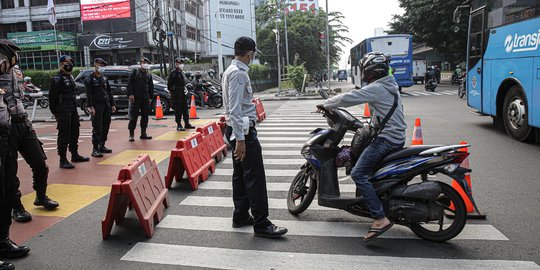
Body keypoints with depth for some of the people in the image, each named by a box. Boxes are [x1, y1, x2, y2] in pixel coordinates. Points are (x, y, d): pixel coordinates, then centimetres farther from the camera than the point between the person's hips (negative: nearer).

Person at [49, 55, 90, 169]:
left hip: (73, 110, 9)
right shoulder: (57, 79, -10)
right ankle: (63, 160, -3)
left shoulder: (70, 77, 17)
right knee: (64, 135, -7)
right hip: (63, 111, -9)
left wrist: (74, 108, 17)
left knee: (74, 132, 15)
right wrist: (55, 112, -12)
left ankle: (75, 155, 28)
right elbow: (52, 96, -12)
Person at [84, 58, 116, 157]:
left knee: (106, 127, 9)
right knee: (97, 129, -8)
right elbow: (88, 94, -11)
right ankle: (95, 149, -3)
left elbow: (109, 92, 19)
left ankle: (102, 146, 21)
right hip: (97, 107, -7)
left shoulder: (104, 78, 17)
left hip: (106, 106, 7)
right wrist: (90, 107, -19)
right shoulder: (89, 79, -3)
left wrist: (113, 104, 13)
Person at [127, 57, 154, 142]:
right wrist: (130, 94, -13)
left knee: (145, 116, 7)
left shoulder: (149, 74, 15)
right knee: (133, 116, -4)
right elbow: (129, 83, -4)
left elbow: (151, 87, 19)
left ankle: (143, 133, 15)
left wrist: (151, 97, 12)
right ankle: (131, 134, 0)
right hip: (135, 98, -5)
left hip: (145, 98, 5)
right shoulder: (135, 71, 2)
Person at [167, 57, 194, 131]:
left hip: (183, 93, 8)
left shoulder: (182, 72, 16)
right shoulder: (173, 73, -9)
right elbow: (169, 83, -11)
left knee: (185, 109, 12)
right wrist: (172, 90, -11)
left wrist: (185, 89, 14)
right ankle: (179, 125, -1)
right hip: (176, 94, -8)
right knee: (178, 110, -5)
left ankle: (187, 123, 20)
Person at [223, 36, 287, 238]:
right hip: (243, 130, -11)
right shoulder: (238, 73, -16)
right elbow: (235, 108, -23)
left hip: (238, 129, 11)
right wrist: (240, 138, -26)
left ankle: (241, 216, 25)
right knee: (255, 177, -7)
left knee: (240, 174, 15)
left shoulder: (232, 70, 15)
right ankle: (261, 224, -1)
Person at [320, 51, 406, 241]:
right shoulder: (391, 86, 16)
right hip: (398, 138, 10)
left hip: (385, 139, -10)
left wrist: (325, 104, -3)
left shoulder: (375, 88, -13)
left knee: (358, 174, -16)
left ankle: (380, 218, -21)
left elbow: (347, 99, -17)